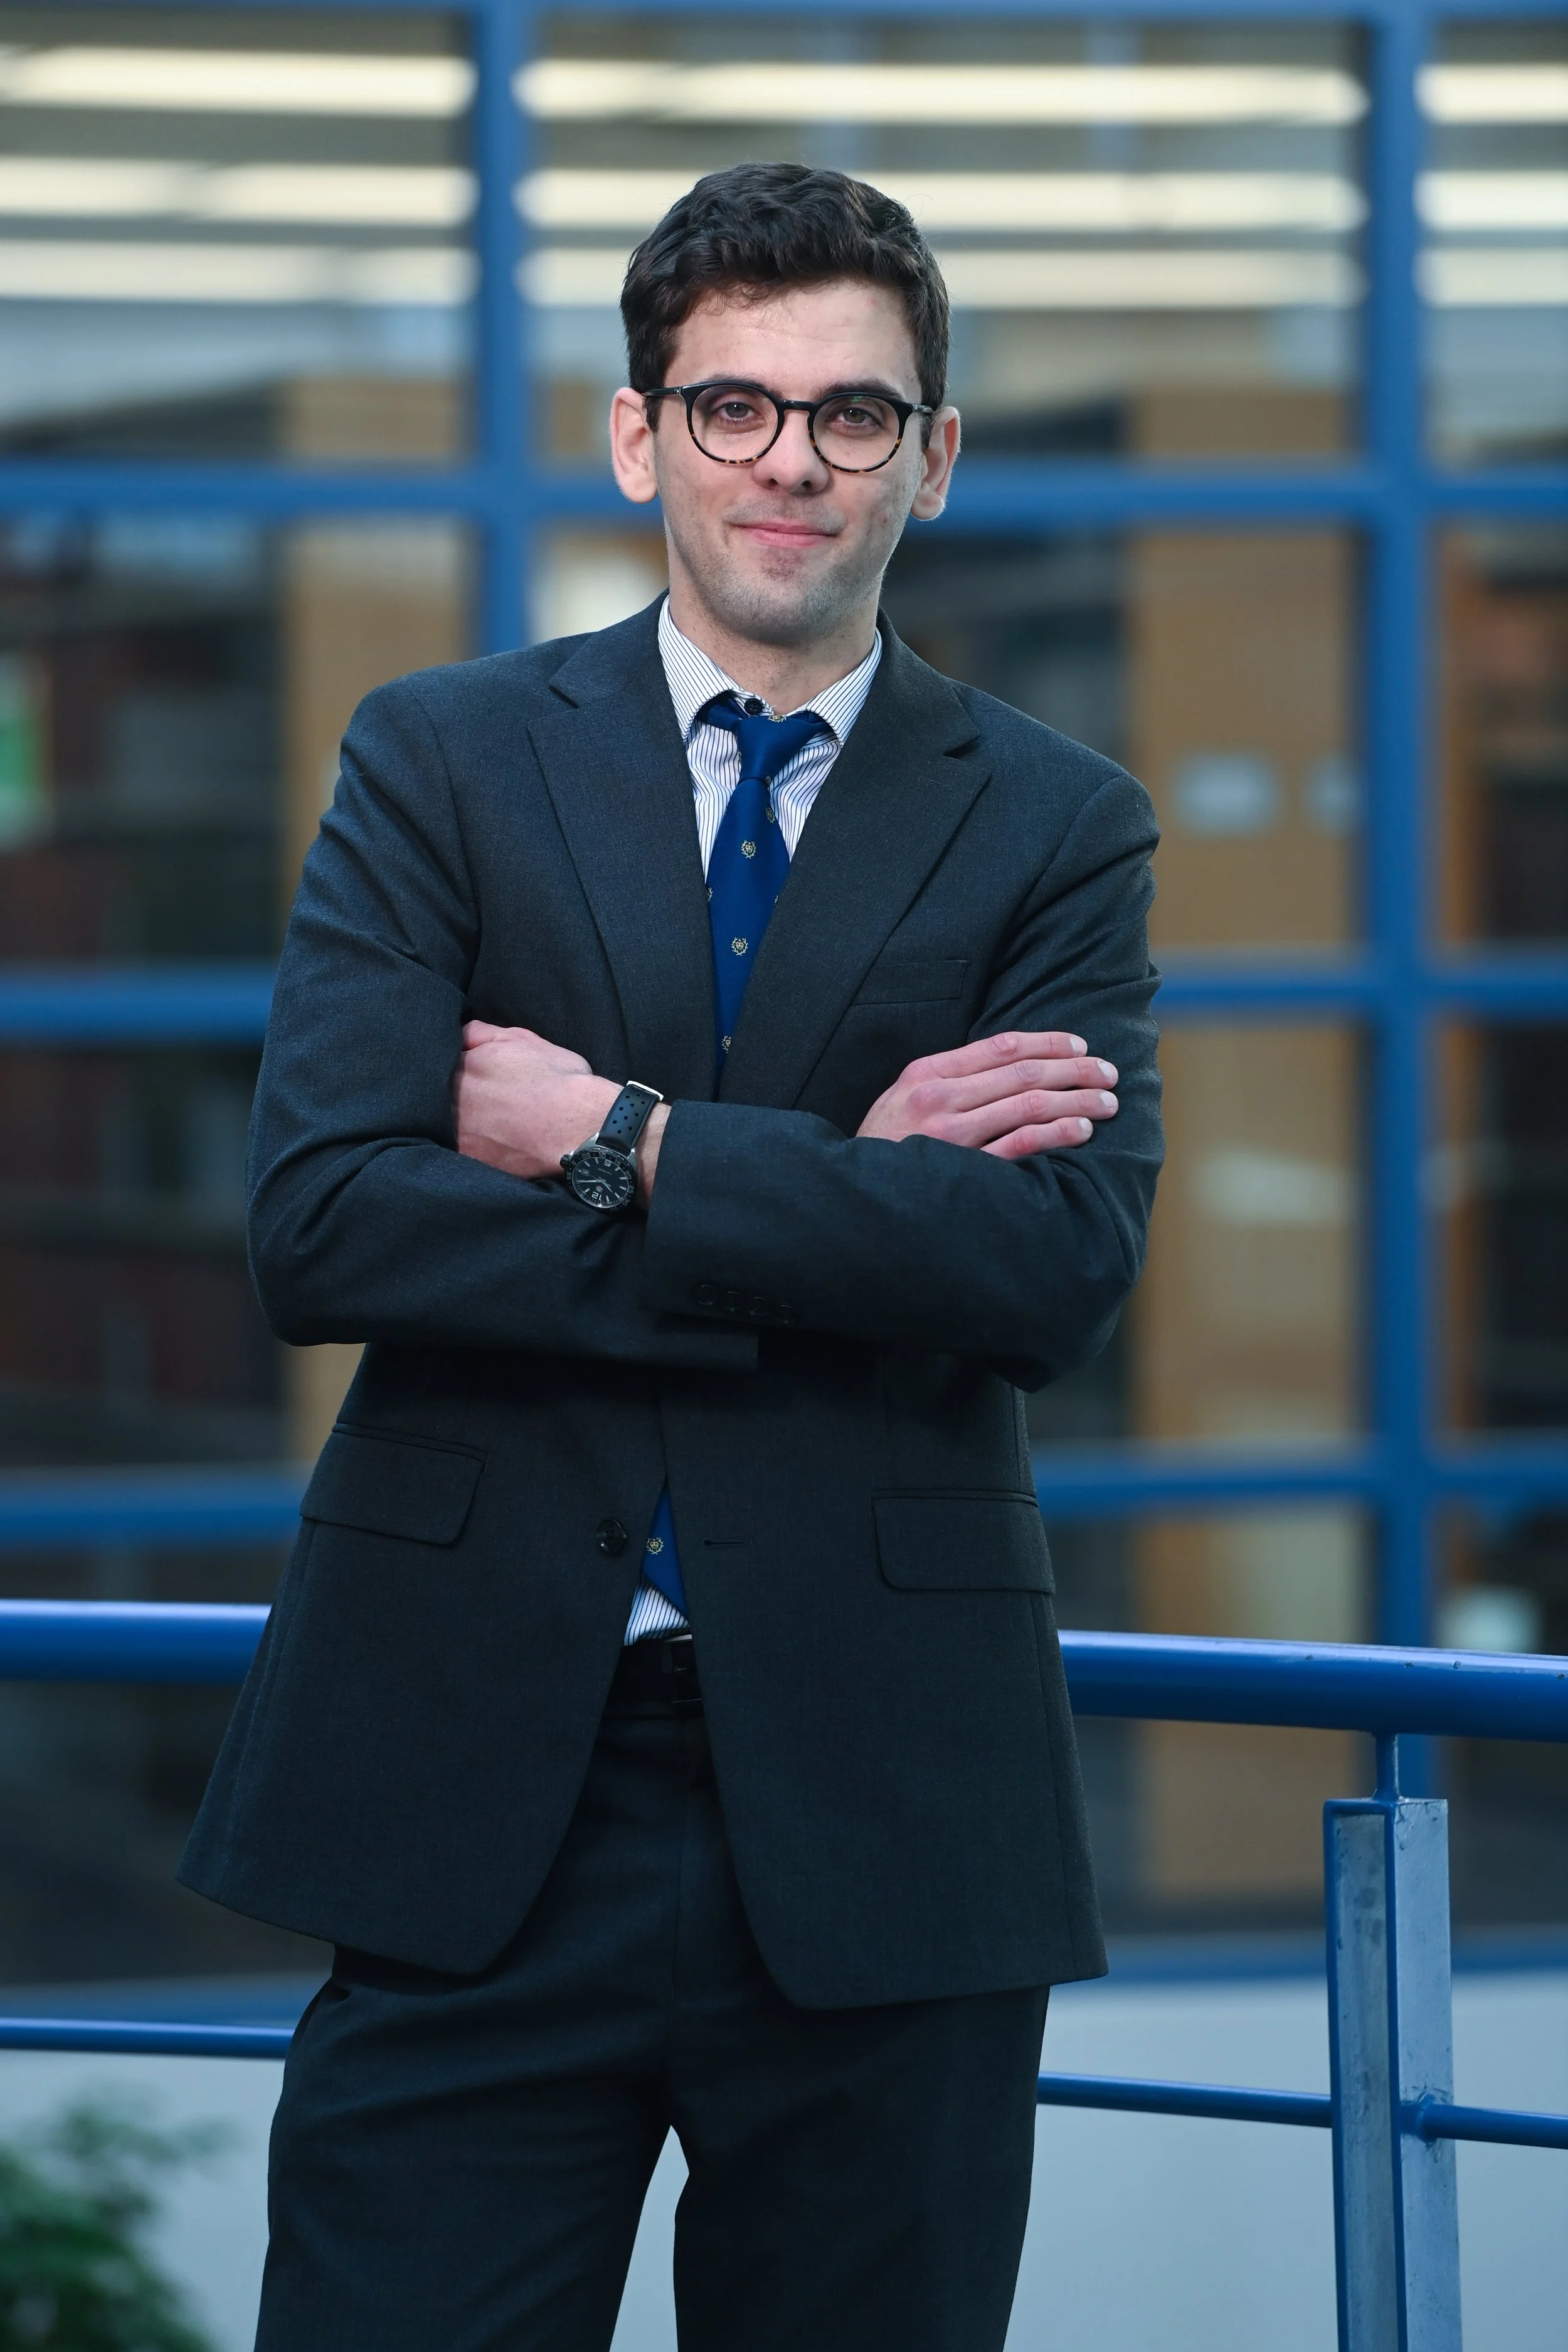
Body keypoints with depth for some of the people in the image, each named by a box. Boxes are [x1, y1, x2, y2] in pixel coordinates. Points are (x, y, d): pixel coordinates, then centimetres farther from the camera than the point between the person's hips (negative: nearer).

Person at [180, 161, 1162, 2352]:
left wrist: (618, 1144, -12)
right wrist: (845, 1192, -11)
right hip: (475, 1780, 0)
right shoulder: (440, 760, 6)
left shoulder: (1055, 828, 7)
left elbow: (1062, 1266, -9)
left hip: (877, 1812, 1)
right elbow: (318, 1221, -8)